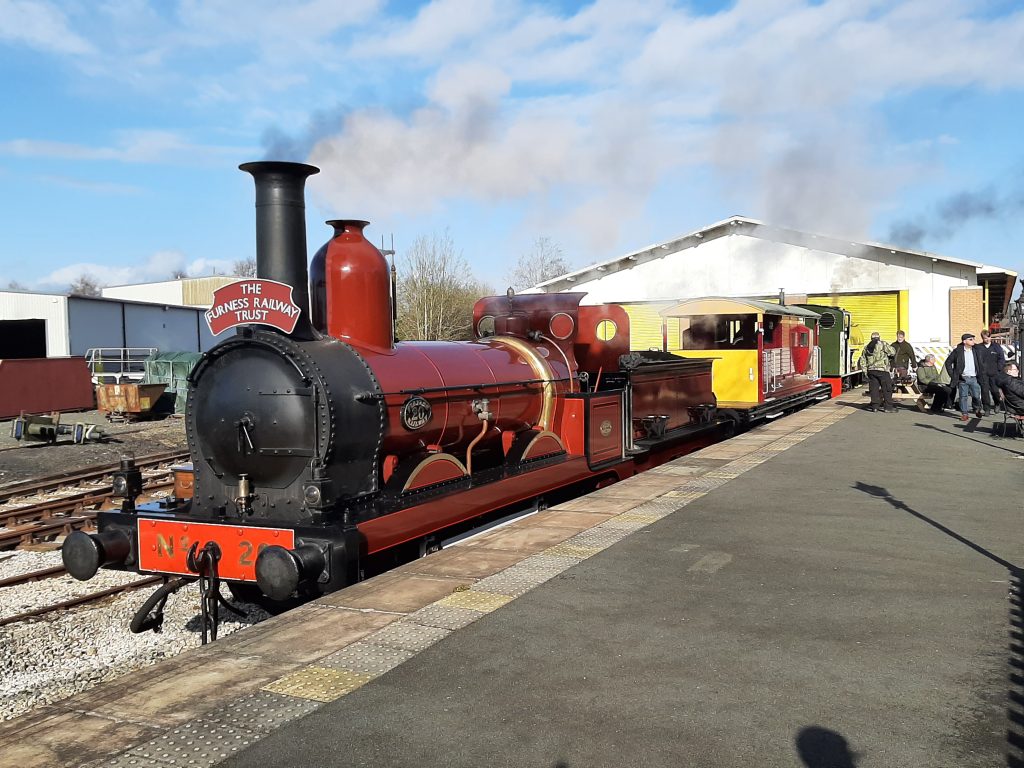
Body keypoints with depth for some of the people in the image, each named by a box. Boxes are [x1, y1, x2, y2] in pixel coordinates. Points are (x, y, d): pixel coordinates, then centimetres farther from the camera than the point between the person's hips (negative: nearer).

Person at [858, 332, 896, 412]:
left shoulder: (866, 347, 15)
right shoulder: (882, 344, -1)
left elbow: (862, 361, 15)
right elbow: (892, 352, -2)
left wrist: (865, 371, 18)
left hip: (871, 370, 5)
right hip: (882, 369, -5)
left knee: (874, 388, 8)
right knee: (887, 388, 1)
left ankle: (875, 405, 7)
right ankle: (888, 406, -1)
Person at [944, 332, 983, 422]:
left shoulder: (975, 351, 6)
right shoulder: (958, 351, -3)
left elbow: (980, 364, 15)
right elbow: (948, 362, 2)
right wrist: (952, 375, -3)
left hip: (974, 378, 2)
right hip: (962, 378, -2)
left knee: (976, 396, 3)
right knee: (963, 397, 2)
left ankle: (978, 410, 27)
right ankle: (964, 414, 10)